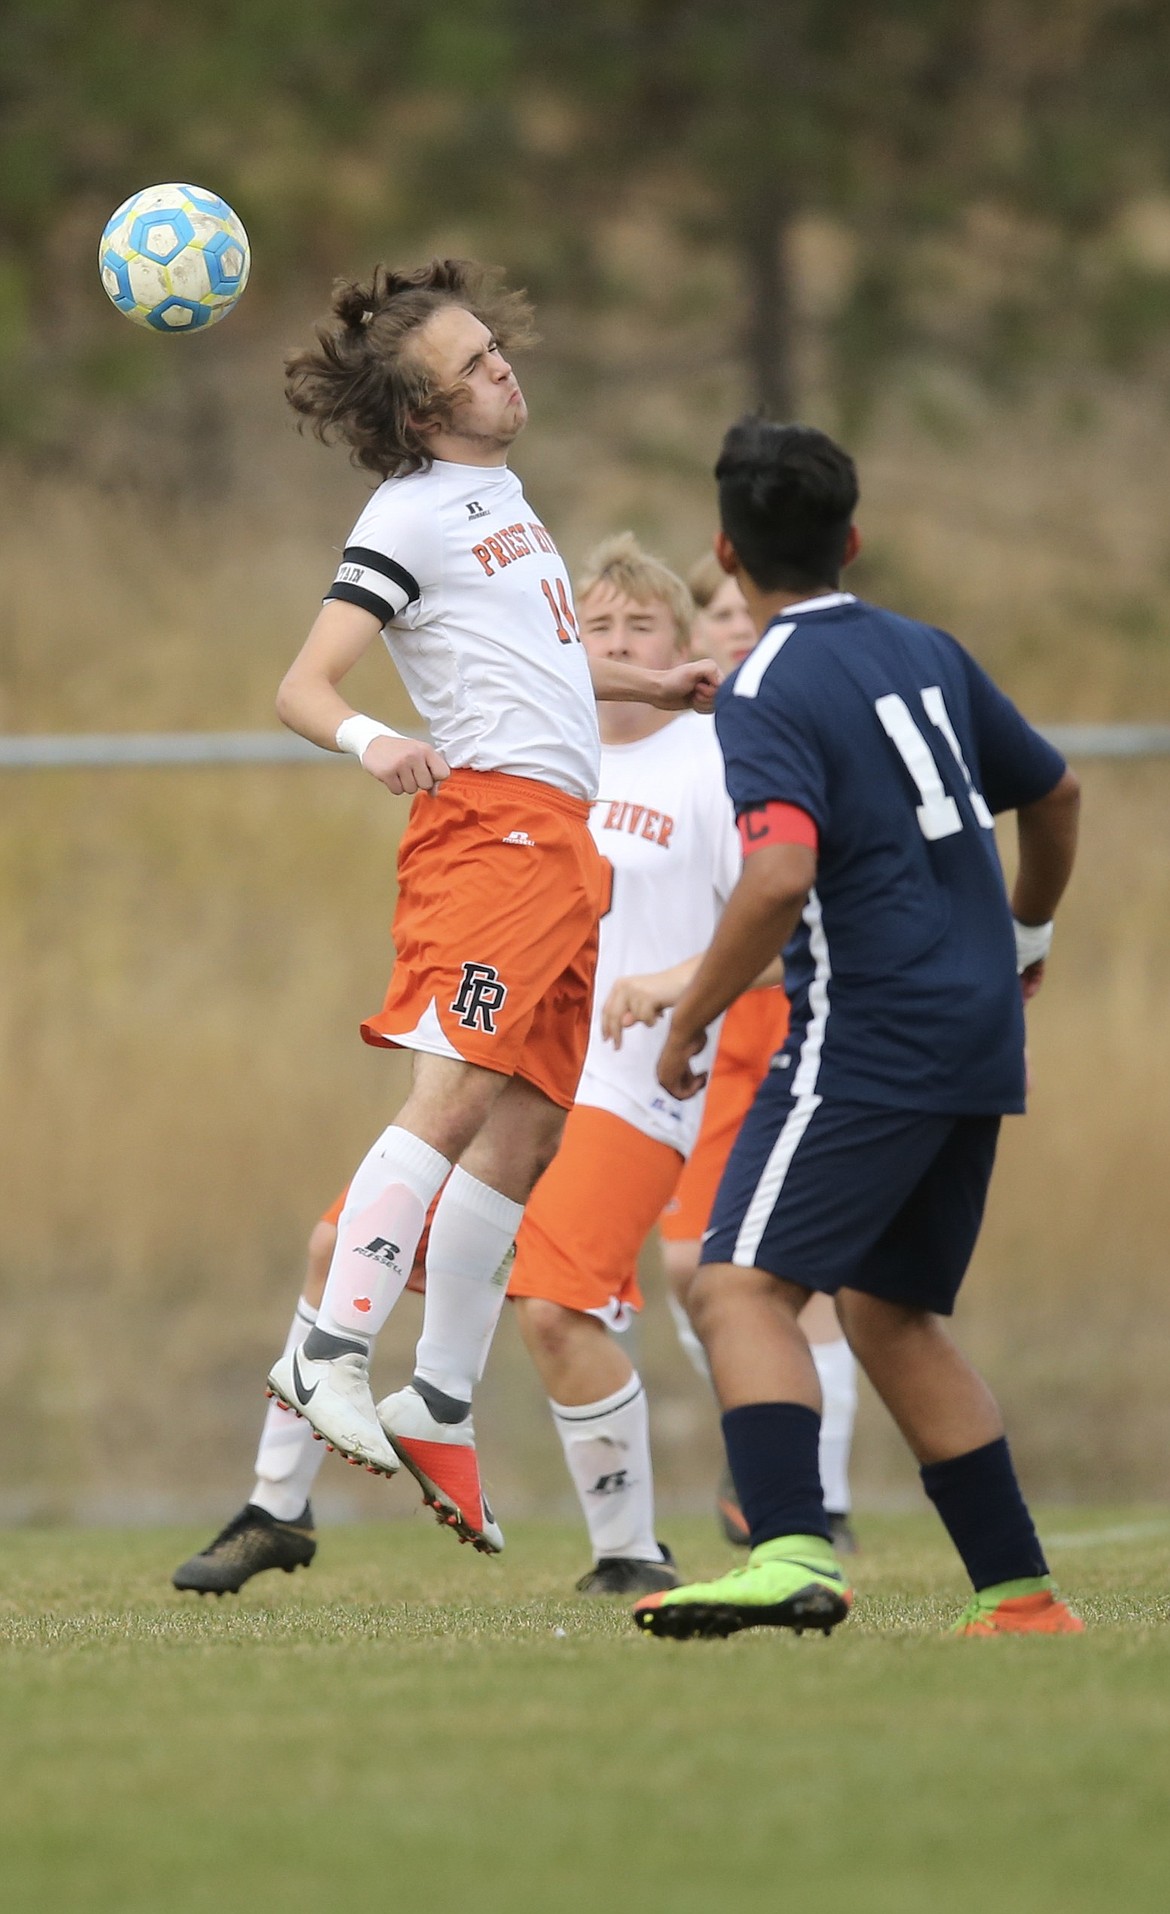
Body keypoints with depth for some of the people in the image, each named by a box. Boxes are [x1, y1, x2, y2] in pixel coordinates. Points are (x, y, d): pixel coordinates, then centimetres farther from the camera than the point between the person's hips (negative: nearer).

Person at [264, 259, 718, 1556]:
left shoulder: (498, 489, 22)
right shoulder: (409, 515, -5)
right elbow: (301, 688, -14)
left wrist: (650, 685, 41)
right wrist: (366, 741, -34)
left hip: (563, 839, 9)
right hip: (488, 817, -9)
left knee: (527, 1129, 5)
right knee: (457, 1093, -21)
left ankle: (439, 1404, 8)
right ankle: (331, 1355, -26)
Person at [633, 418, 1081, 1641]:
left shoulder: (769, 693, -11)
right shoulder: (927, 655, 14)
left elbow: (779, 877, -25)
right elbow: (1054, 794, 27)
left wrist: (688, 1020, -13)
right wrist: (1027, 930, 45)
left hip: (868, 1040, -8)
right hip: (976, 1034, 8)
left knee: (740, 1287, -14)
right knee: (888, 1310, 17)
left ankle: (793, 1556, -33)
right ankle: (1020, 1595, 15)